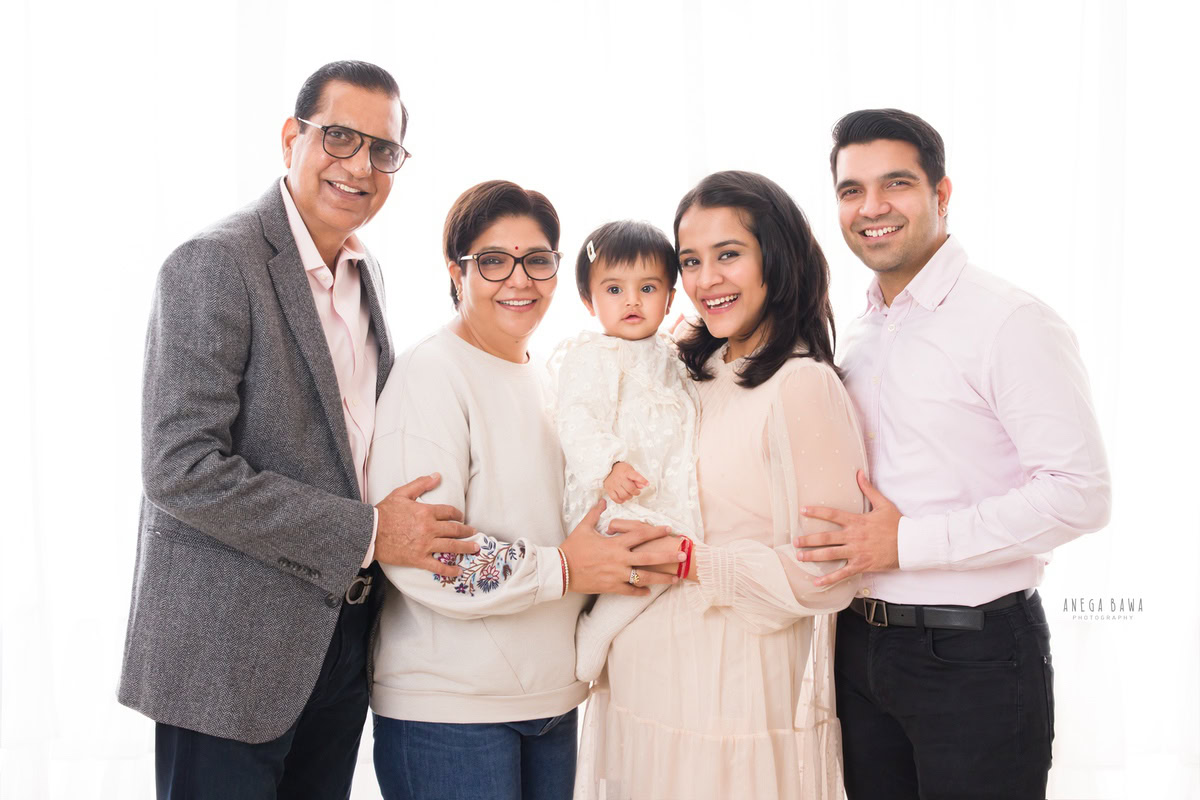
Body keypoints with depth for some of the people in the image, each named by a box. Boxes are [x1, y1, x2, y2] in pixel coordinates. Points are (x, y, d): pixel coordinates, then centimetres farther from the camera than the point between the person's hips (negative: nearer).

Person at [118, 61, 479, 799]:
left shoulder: (367, 276, 11)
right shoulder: (215, 263, -14)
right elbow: (181, 468, -22)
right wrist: (365, 534, -20)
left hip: (340, 643, 7)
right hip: (231, 653, -7)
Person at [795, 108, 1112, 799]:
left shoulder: (1011, 322, -13)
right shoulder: (859, 334, 11)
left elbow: (1081, 494, -19)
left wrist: (906, 542, -21)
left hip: (975, 658, -7)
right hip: (862, 645, 7)